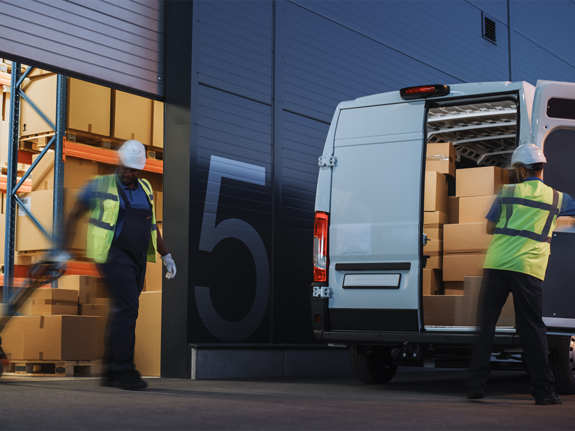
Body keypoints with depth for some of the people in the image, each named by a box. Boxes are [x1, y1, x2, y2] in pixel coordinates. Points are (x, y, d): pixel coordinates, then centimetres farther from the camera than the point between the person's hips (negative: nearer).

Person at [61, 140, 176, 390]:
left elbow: (151, 226, 24)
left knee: (122, 312, 8)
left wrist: (166, 256, 24)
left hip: (138, 259, 6)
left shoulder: (145, 189, 14)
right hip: (115, 256, -6)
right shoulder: (100, 186, -2)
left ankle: (111, 373, 15)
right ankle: (124, 370, -13)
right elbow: (73, 216, 3)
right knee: (127, 308, -16)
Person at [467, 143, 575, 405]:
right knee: (532, 328, 4)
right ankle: (543, 390, 6)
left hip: (496, 263, 1)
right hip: (527, 267, 0)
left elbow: (490, 228, 16)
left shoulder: (507, 192, 10)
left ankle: (476, 385, 7)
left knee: (485, 324, 6)